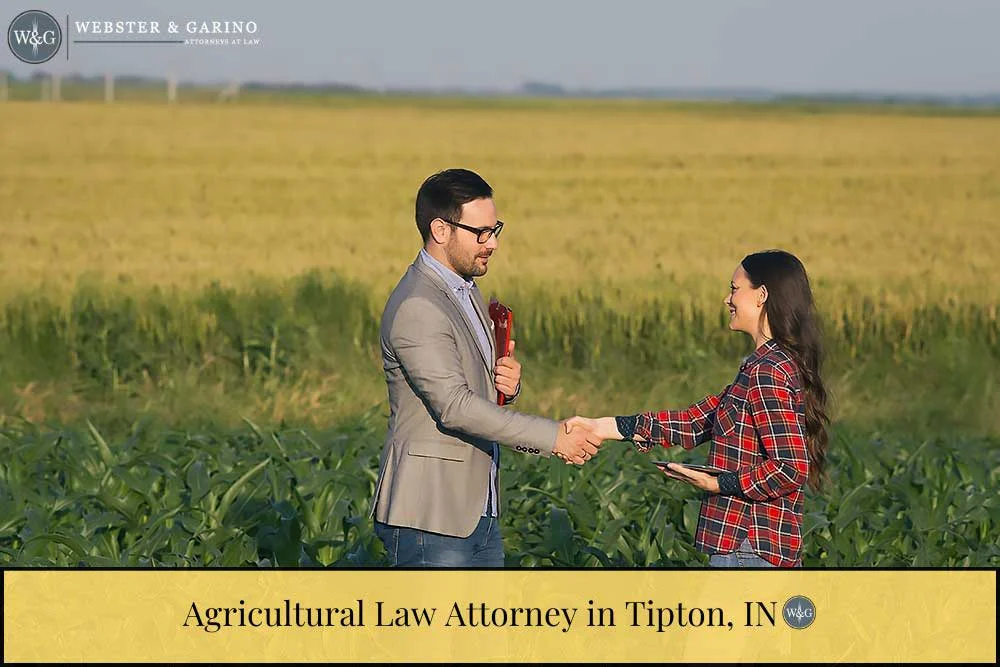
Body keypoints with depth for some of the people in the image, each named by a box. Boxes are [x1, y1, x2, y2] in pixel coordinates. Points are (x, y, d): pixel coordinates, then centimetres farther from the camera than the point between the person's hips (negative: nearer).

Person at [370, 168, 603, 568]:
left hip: (477, 514, 10)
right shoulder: (415, 308, -17)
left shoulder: (465, 291, 16)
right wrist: (553, 439, -22)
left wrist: (506, 382, 0)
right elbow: (454, 408, -24)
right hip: (430, 520, -10)